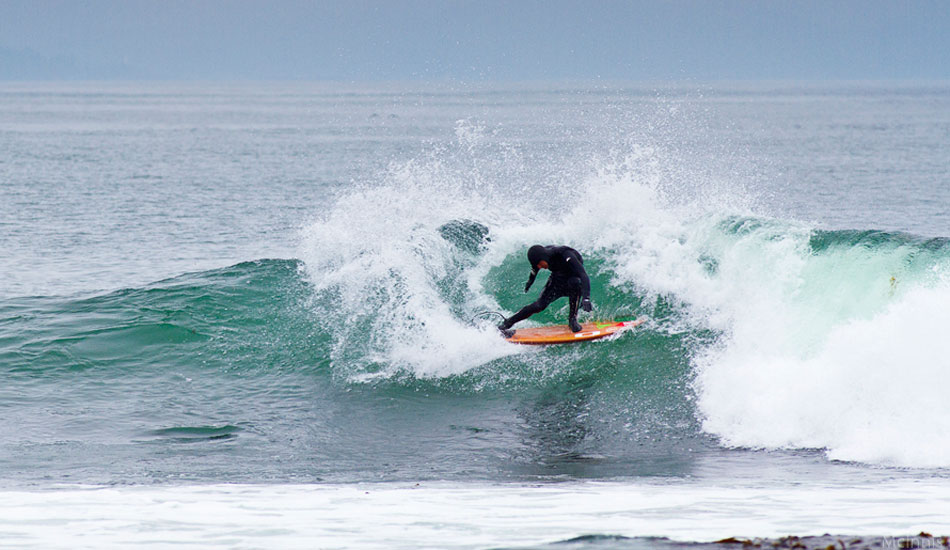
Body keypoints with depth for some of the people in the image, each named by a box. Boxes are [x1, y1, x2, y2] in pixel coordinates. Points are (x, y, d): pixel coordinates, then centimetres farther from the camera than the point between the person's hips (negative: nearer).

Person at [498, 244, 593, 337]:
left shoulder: (566, 255, -36)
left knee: (575, 282, -39)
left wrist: (586, 298, -57)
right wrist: (531, 279, 24)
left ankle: (573, 318, -23)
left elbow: (583, 275, -44)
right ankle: (506, 325, -12)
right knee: (539, 305, -19)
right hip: (557, 282, 3)